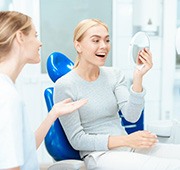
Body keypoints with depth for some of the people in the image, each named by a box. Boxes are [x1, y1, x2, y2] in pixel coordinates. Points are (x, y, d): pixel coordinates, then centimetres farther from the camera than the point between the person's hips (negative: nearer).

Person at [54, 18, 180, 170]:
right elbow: (77, 140, -10)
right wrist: (126, 140, -17)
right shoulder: (64, 86, -9)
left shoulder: (115, 75, 5)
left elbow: (132, 116, -6)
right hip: (99, 155, -6)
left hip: (128, 147, 6)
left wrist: (138, 77, -20)